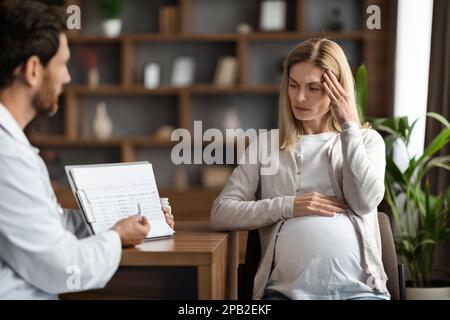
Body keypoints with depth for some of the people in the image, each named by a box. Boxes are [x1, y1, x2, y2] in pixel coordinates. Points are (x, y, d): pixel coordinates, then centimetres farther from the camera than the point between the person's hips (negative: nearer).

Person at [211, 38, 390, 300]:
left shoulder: (367, 140, 16)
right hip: (286, 288, 0)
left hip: (358, 286, 0)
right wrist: (287, 206, -6)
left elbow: (365, 202, -4)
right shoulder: (267, 144, 15)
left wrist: (348, 125, 1)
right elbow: (221, 213, 6)